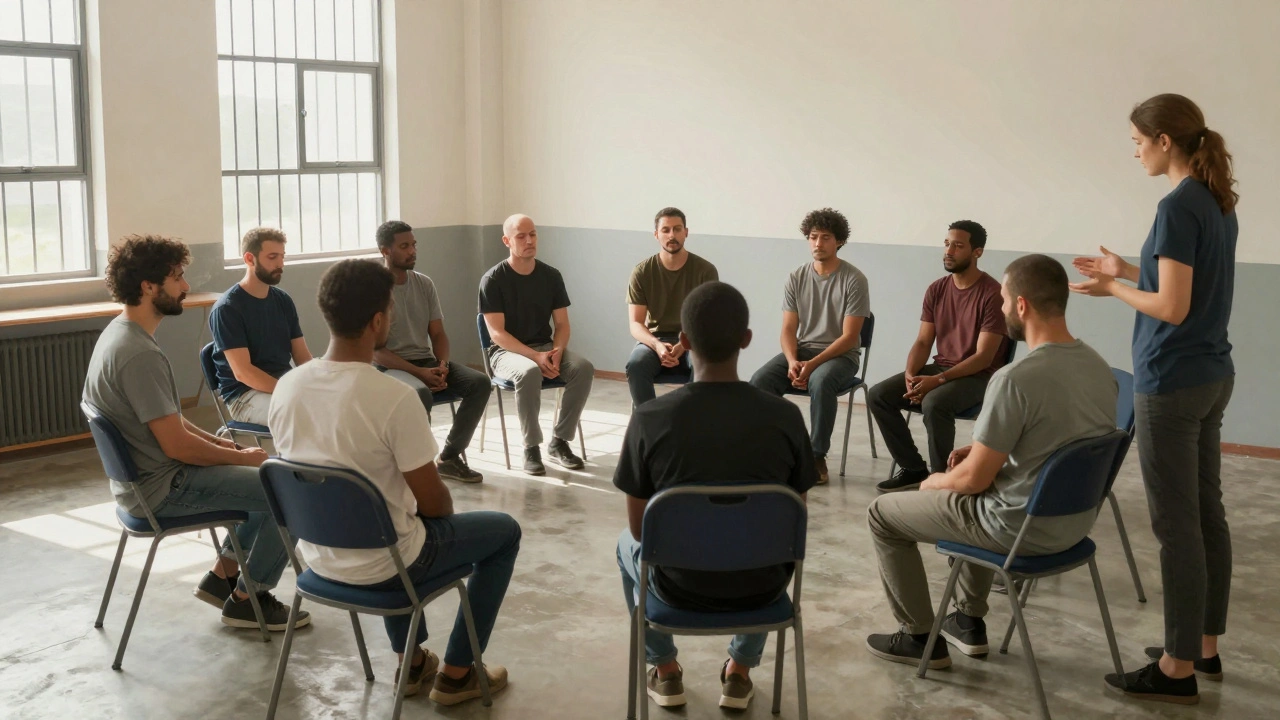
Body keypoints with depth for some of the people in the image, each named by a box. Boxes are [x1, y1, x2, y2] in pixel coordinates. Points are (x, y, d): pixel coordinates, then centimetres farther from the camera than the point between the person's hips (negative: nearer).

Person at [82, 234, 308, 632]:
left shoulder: (119, 332, 6)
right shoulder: (138, 353, -26)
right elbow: (177, 445, -25)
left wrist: (217, 442, 7)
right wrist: (241, 456, -10)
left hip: (145, 475, 10)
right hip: (162, 488, -10)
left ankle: (223, 575, 22)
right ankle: (247, 600, 5)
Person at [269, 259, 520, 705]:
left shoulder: (286, 388, -8)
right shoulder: (395, 398, -28)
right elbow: (433, 501, -17)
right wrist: (442, 513, 7)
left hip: (318, 555, 6)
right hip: (378, 564, -6)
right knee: (504, 531, 16)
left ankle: (411, 661, 41)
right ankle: (456, 673, 23)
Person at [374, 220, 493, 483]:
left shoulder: (424, 284, 7)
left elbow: (438, 334, 10)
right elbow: (375, 351, -14)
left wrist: (442, 365, -12)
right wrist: (419, 373, -22)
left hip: (427, 361, 6)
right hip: (392, 368, -6)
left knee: (480, 383, -16)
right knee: (420, 394, -38)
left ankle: (449, 457, -5)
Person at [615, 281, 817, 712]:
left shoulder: (650, 418, -17)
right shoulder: (785, 417, -13)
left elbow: (639, 527, -5)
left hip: (679, 586, -1)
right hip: (762, 587, 1)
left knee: (628, 546, 33)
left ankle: (665, 671, 35)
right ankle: (740, 671, 35)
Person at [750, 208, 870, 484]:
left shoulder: (854, 280, -7)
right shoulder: (796, 277, 5)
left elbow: (849, 337, -11)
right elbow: (788, 329, 4)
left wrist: (812, 364, -22)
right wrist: (792, 361, -17)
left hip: (840, 356, -4)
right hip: (800, 351, 4)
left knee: (820, 382, -38)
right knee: (759, 381, -24)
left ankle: (817, 457, -24)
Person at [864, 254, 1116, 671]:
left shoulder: (1016, 379, -27)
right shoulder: (1099, 367, -1)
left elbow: (974, 479, -21)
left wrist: (935, 481, 1)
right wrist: (985, 449, 12)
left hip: (1023, 528, -8)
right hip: (1075, 521, 8)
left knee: (882, 513, 9)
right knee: (971, 492, 37)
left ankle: (921, 638, 18)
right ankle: (969, 622, 38)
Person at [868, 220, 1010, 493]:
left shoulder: (993, 294, -15)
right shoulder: (936, 289, 5)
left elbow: (984, 357, -19)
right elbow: (923, 342, 6)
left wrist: (938, 380, -27)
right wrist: (911, 375, -15)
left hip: (978, 376, -7)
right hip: (939, 368, 7)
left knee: (934, 403, -36)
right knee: (878, 395, -11)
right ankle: (913, 468, -1)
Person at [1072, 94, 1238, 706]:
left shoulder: (1178, 207, -18)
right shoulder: (1219, 202, 10)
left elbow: (1172, 307, -20)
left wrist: (1113, 290, -6)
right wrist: (1127, 269, 15)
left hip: (1171, 384, -10)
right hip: (1213, 378, 10)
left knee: (1176, 524, -3)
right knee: (1207, 513, 15)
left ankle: (1179, 669, 6)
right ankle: (1205, 647, 26)